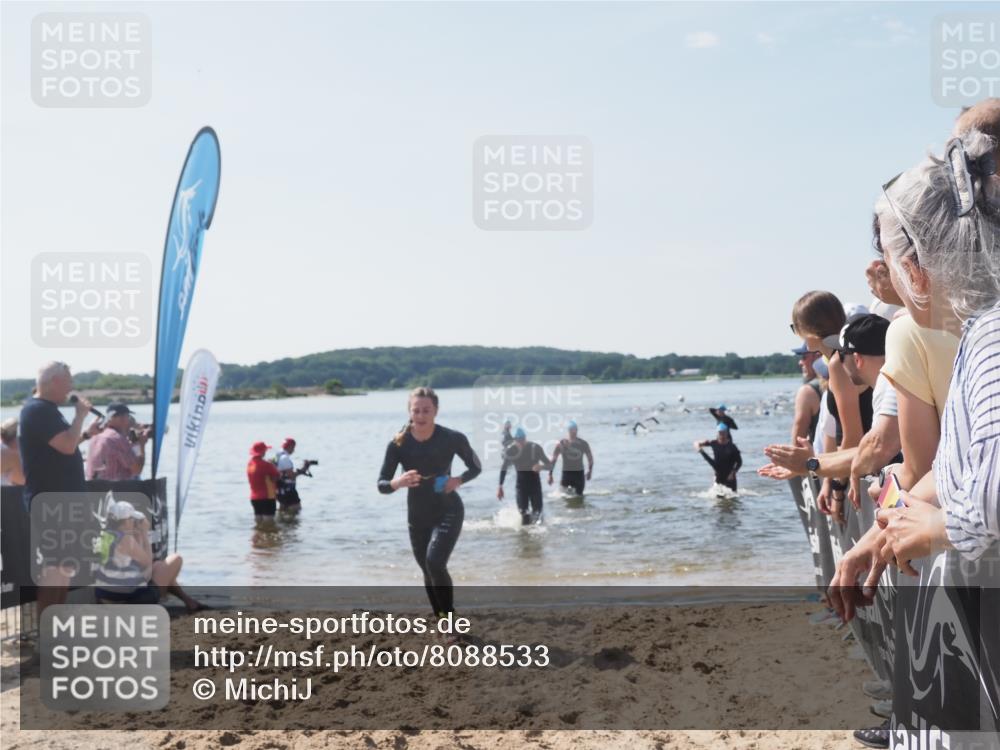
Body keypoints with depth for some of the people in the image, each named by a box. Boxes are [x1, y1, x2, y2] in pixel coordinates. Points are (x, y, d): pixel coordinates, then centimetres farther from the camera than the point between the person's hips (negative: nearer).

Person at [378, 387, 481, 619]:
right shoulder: (398, 443, -13)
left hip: (448, 511, -3)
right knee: (428, 570, 15)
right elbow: (381, 485, -10)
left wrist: (458, 480, -21)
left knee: (435, 562, -23)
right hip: (417, 516, 4)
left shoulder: (452, 439, -16)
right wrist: (397, 482, -33)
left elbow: (476, 467, -1)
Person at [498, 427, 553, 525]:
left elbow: (550, 465, -11)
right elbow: (504, 469, 4)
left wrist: (541, 466, -34)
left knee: (537, 511, -4)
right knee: (523, 510, -14)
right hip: (521, 482, 1)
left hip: (534, 481, -1)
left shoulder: (535, 448, -14)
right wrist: (500, 486, 1)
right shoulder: (511, 450, -10)